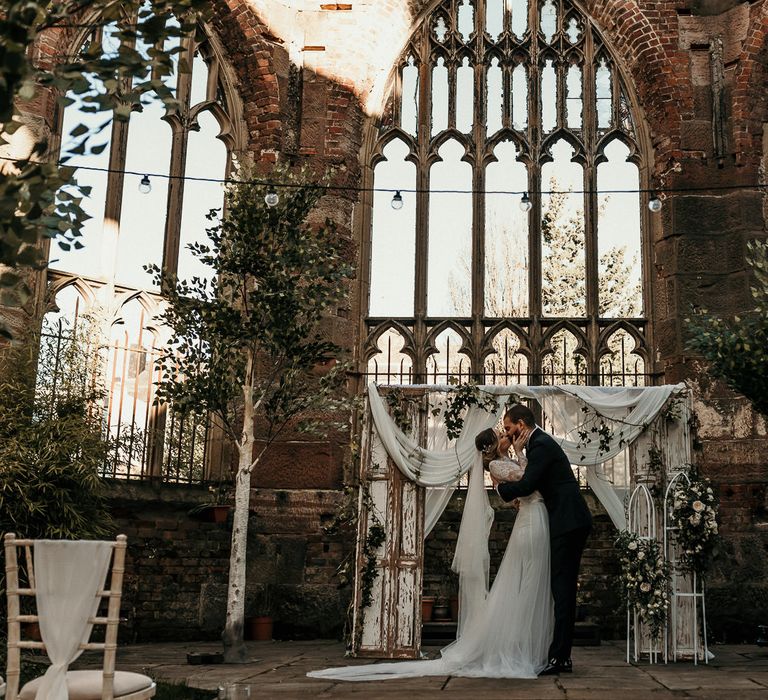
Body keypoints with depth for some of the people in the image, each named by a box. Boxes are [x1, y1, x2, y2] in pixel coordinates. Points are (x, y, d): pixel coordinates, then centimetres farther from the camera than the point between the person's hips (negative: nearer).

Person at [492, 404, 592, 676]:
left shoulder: (541, 444, -13)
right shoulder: (540, 442, 19)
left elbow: (526, 485, -19)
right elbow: (536, 483, 18)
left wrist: (500, 486, -2)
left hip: (568, 521, -10)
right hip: (569, 522, 10)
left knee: (563, 589, -10)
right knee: (564, 589, 10)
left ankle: (559, 657, -9)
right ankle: (561, 656, 14)